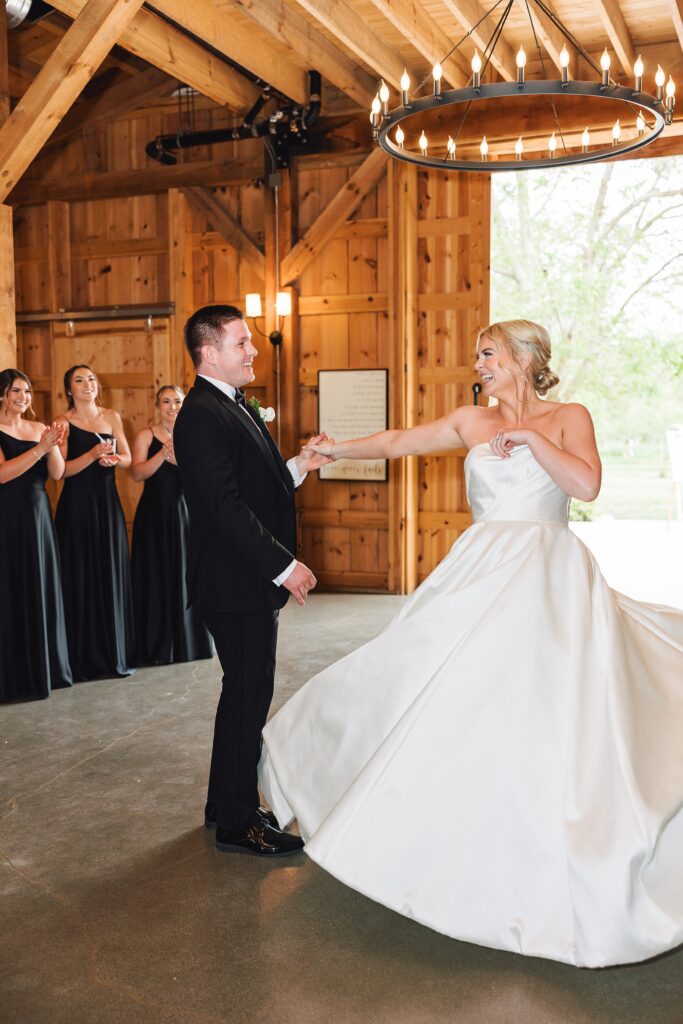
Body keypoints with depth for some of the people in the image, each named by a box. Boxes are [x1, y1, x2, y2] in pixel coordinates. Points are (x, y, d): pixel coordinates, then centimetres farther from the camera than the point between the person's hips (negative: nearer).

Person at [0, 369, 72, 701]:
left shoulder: (39, 428, 10)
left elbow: (56, 473, 2)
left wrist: (52, 444, -15)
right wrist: (40, 448, -22)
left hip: (38, 517, 5)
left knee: (42, 592, 9)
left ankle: (44, 668, 20)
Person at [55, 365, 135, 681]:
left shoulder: (112, 417, 9)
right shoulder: (64, 422, -3)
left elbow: (128, 459, 12)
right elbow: (61, 469, -11)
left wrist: (113, 458, -9)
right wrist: (93, 454, -23)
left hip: (107, 504, 4)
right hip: (77, 507, -3)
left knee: (112, 576, 5)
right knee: (81, 579, 0)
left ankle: (116, 653, 16)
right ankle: (85, 658, 8)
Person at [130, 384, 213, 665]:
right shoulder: (146, 435, 0)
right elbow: (137, 473, -12)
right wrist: (163, 454, -25)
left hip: (186, 512, 2)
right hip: (155, 514, -2)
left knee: (187, 576, 6)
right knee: (157, 577, 0)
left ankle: (188, 642, 18)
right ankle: (158, 647, 8)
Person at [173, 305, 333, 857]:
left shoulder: (239, 407, 15)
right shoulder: (202, 416, -17)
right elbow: (227, 507, -24)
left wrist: (298, 466, 4)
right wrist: (284, 566, -22)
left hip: (255, 581, 10)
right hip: (235, 583, -10)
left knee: (247, 692, 17)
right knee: (249, 694, -1)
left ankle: (229, 804, 32)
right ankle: (238, 822, 14)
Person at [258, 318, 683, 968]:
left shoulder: (567, 418, 3)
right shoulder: (472, 422, 13)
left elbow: (586, 484, -14)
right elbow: (396, 443, 16)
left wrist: (530, 436, -10)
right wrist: (339, 449, 10)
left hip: (548, 580, -4)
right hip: (482, 574, 4)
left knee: (547, 713, -7)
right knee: (455, 700, 3)